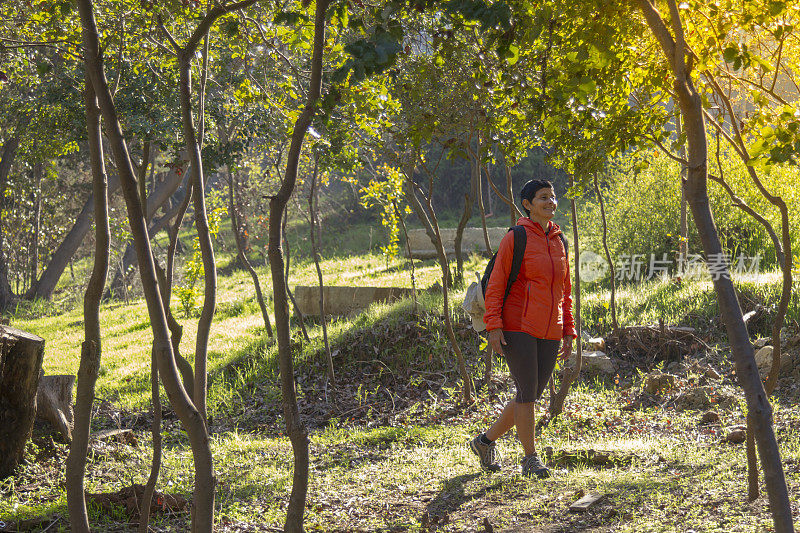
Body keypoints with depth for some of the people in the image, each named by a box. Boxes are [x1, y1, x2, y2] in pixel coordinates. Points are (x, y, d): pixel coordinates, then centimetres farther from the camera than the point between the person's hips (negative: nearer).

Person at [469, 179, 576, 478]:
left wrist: (568, 331, 14)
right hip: (518, 327, -7)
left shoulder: (559, 242, 14)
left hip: (549, 333, 7)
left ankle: (486, 441, 24)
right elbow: (496, 284, -6)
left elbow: (564, 291, 19)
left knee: (532, 394, 8)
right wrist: (493, 326, -15)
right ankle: (530, 459, 4)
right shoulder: (516, 238, -4)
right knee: (527, 391, -8)